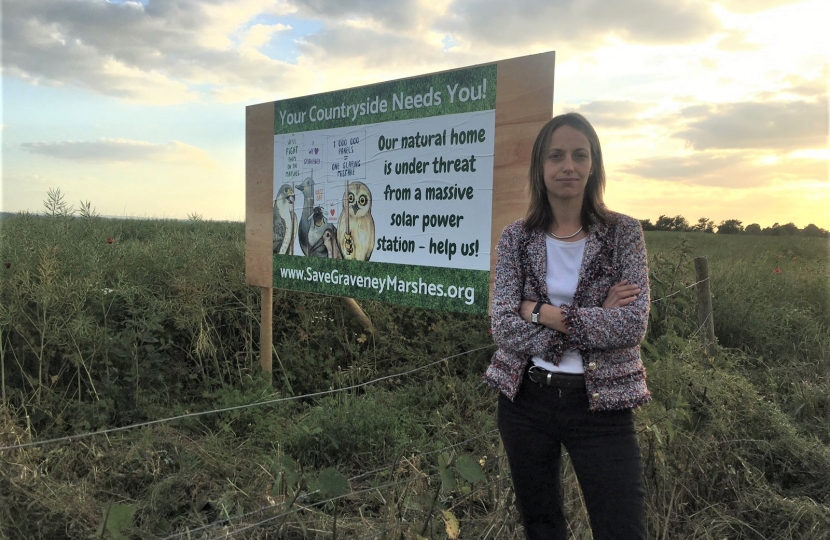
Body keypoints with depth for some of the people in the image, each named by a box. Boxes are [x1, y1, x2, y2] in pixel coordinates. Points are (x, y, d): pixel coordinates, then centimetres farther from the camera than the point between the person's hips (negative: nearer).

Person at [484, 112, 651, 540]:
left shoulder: (623, 232, -4)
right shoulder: (516, 238, -2)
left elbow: (633, 324, -15)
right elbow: (504, 326, -11)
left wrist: (540, 313, -16)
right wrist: (594, 318, -16)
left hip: (599, 404, -1)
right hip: (525, 399, 2)